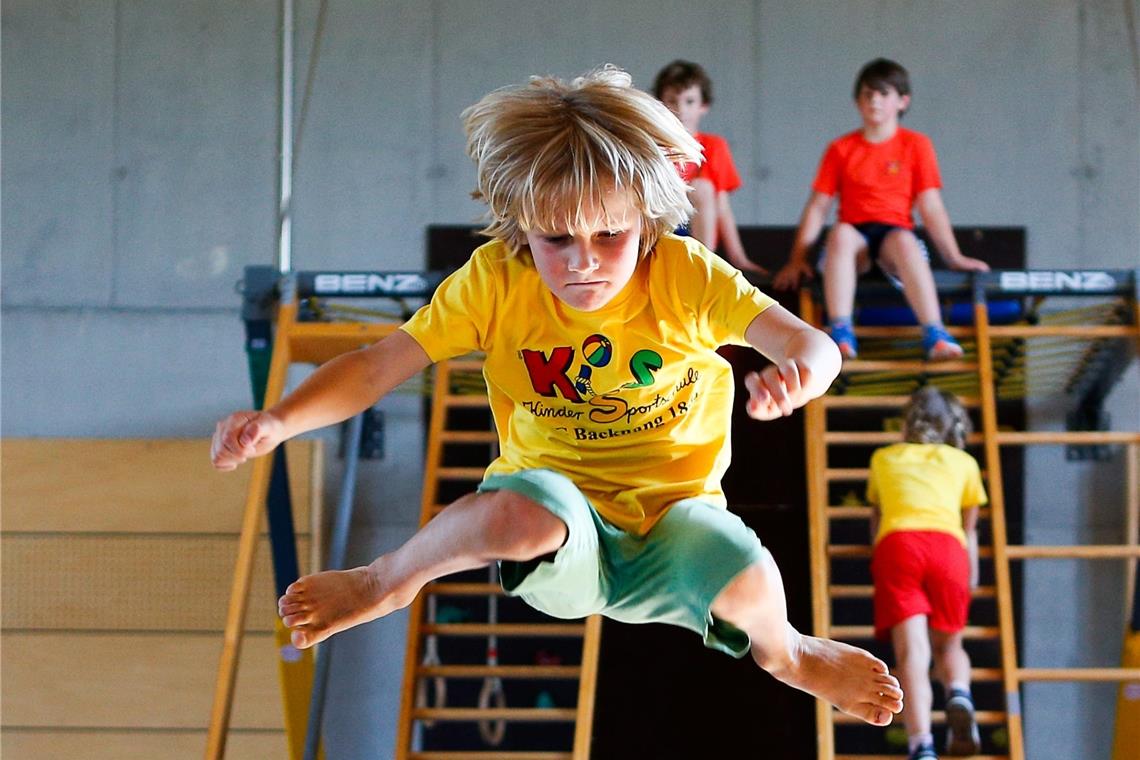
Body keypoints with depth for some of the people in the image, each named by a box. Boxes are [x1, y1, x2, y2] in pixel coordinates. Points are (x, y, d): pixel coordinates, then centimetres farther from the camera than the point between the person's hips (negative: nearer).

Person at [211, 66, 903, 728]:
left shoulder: (688, 277, -10)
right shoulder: (496, 283, -9)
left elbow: (813, 344, -17)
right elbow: (378, 366, -9)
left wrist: (799, 373, -43)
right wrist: (277, 422, -27)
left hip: (671, 512, 1)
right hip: (559, 504, -1)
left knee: (745, 581, -33)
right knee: (522, 515, -39)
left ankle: (785, 653, 9)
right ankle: (388, 581, -5)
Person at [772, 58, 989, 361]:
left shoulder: (916, 145, 9)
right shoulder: (841, 149, 11)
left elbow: (931, 208, 5)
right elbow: (817, 207, 7)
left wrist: (954, 257, -3)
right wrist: (797, 259, -2)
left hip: (895, 232, -1)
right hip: (856, 235, 1)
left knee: (904, 241, -37)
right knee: (841, 233, -35)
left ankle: (934, 335, -45)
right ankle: (841, 334, -43)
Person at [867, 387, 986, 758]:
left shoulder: (884, 458, 30)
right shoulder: (963, 463, 28)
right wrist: (972, 576, 46)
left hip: (897, 545, 0)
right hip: (947, 547, 0)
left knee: (911, 652, -12)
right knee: (948, 645, 16)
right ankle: (959, 694, -19)